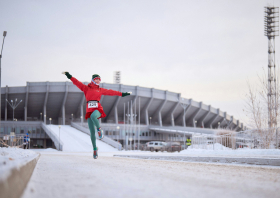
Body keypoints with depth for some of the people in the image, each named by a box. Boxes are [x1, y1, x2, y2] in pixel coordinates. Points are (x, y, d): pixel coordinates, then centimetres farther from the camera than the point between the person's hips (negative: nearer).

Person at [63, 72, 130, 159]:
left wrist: (122, 94, 25)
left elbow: (110, 92, 22)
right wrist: (70, 76, -10)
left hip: (98, 110, -1)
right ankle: (95, 149, 13)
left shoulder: (100, 90, 16)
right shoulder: (86, 88, 11)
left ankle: (99, 130, -14)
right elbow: (77, 83, 2)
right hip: (89, 111, 1)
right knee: (92, 132, -3)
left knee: (93, 116, -39)